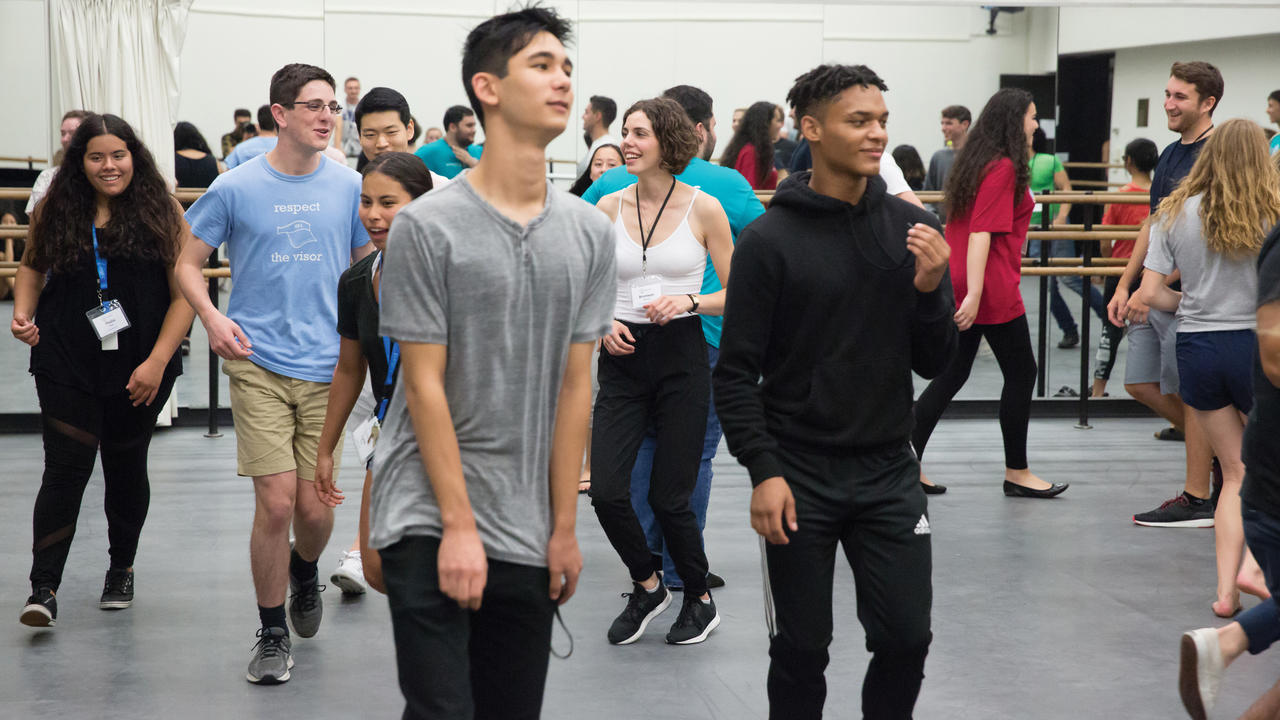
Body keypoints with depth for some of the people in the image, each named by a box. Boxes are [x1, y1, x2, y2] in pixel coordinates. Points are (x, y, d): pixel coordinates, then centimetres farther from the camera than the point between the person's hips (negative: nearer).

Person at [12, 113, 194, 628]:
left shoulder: (161, 213, -5)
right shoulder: (55, 210, 2)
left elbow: (184, 293, -6)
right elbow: (32, 267, 17)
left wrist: (157, 362, -13)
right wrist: (23, 314, -3)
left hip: (140, 370, 0)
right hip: (66, 366, 0)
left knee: (126, 466, 13)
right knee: (66, 468, -7)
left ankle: (122, 569, 33)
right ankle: (43, 588, -7)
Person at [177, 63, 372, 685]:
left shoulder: (348, 186, 5)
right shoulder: (236, 188, -2)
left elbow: (366, 262, 18)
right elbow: (187, 261, 7)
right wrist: (211, 318, -10)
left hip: (326, 366, 2)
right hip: (258, 362, -2)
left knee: (316, 507, 2)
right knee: (276, 500, -8)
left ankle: (304, 569, 39)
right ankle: (272, 634, 10)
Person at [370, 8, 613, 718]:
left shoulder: (589, 233, 7)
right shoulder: (426, 226, -7)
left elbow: (574, 387, 7)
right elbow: (424, 386, -8)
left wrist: (564, 527, 5)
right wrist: (459, 525, -11)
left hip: (531, 535, 5)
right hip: (429, 523, -4)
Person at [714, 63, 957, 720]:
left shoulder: (912, 228, 3)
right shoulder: (770, 240, -7)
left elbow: (933, 364, 5)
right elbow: (736, 371, -6)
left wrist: (929, 289, -13)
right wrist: (763, 471, -15)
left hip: (888, 470, 3)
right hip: (800, 474, -3)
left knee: (906, 639, 2)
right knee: (801, 650, 6)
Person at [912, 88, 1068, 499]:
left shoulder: (975, 161, 14)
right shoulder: (1004, 168, -14)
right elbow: (981, 234, -22)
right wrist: (974, 294, -26)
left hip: (959, 283, 9)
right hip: (991, 289, -9)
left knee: (951, 375, 10)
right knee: (1021, 373, 4)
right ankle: (1016, 473, 12)